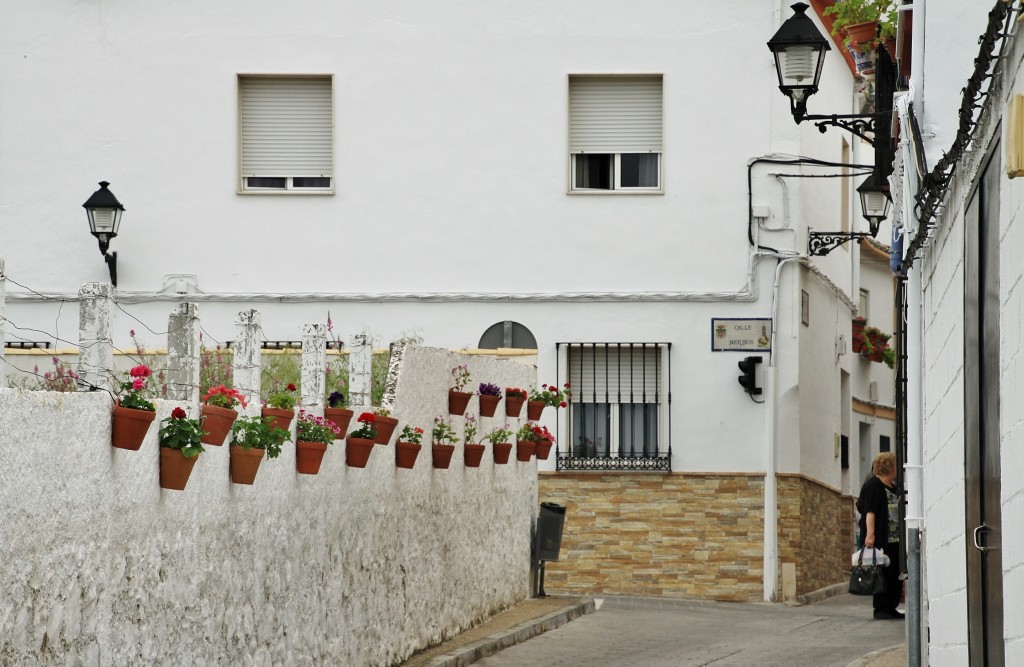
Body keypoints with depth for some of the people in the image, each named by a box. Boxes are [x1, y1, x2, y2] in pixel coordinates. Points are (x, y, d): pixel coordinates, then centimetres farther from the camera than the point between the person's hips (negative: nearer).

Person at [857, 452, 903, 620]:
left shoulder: (893, 487, 20)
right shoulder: (873, 485, -7)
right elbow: (869, 511, -16)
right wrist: (870, 533, -25)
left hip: (894, 540, 9)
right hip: (880, 540, -9)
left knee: (895, 575, 6)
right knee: (882, 574, -7)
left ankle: (891, 607, 11)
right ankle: (880, 609, -2)